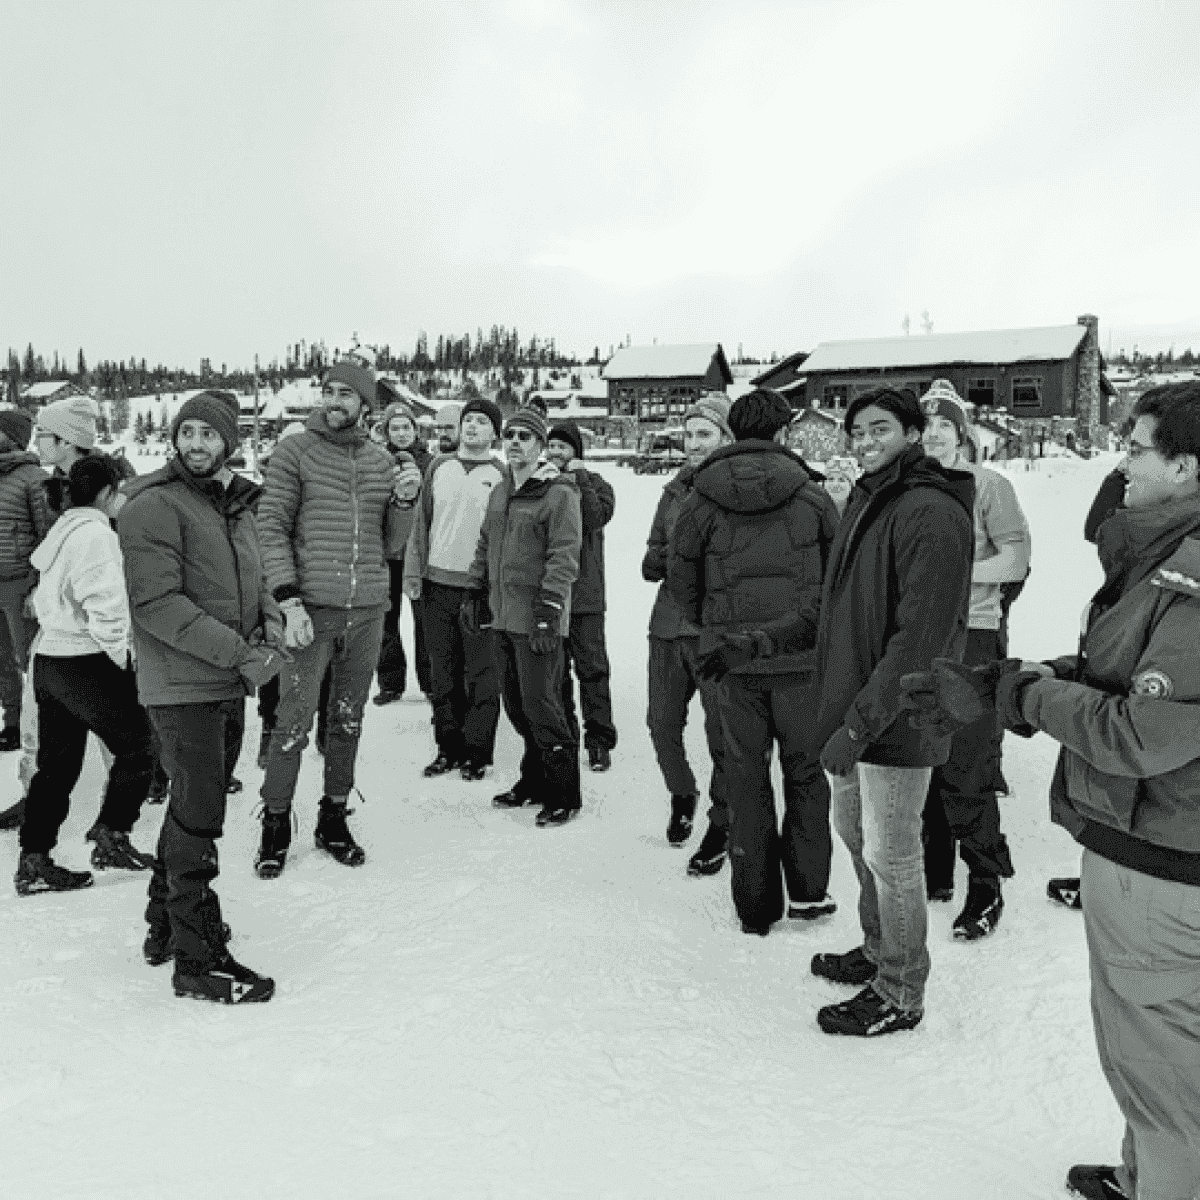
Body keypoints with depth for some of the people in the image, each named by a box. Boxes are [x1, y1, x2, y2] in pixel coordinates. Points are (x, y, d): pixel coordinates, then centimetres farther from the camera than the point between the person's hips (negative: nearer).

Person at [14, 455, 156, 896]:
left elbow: (47, 599, 18)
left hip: (48, 658, 9)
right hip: (87, 663, -9)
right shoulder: (95, 533, -15)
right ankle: (111, 836, 11)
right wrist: (120, 656, -10)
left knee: (56, 765, 14)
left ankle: (34, 860, 18)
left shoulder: (62, 530, 14)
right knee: (137, 746, 7)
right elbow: (106, 607, -23)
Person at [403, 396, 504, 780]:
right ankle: (448, 747, 22)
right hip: (437, 584, 4)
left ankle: (477, 751, 13)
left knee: (481, 673, 2)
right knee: (443, 672, 11)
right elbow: (422, 520, 10)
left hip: (482, 588, -4)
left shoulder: (501, 475, -1)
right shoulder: (440, 466, 9)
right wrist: (413, 572, 4)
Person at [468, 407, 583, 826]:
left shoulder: (558, 492, -10)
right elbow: (485, 547, 23)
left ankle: (564, 794, 8)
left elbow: (564, 556, -16)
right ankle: (535, 780, 28)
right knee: (517, 704, 14)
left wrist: (548, 609, -22)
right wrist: (475, 593, 19)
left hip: (538, 619, -8)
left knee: (541, 706, -5)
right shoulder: (500, 492, 15)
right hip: (504, 615, 8)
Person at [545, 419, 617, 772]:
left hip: (584, 593, -3)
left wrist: (579, 479, -15)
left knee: (592, 668, 1)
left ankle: (599, 740, 10)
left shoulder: (595, 484, 3)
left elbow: (597, 517, -16)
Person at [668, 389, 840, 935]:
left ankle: (756, 905, 18)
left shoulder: (700, 499, -2)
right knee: (804, 771, 16)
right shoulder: (811, 494, -3)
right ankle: (808, 891, 21)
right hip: (800, 658, 0)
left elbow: (681, 577, 1)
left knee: (746, 777, 11)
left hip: (732, 659, 1)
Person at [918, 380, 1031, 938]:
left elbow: (1016, 560, -7)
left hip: (971, 637, -4)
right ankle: (935, 872, 27)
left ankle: (986, 887, 13)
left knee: (966, 774, -3)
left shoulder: (988, 484, -3)